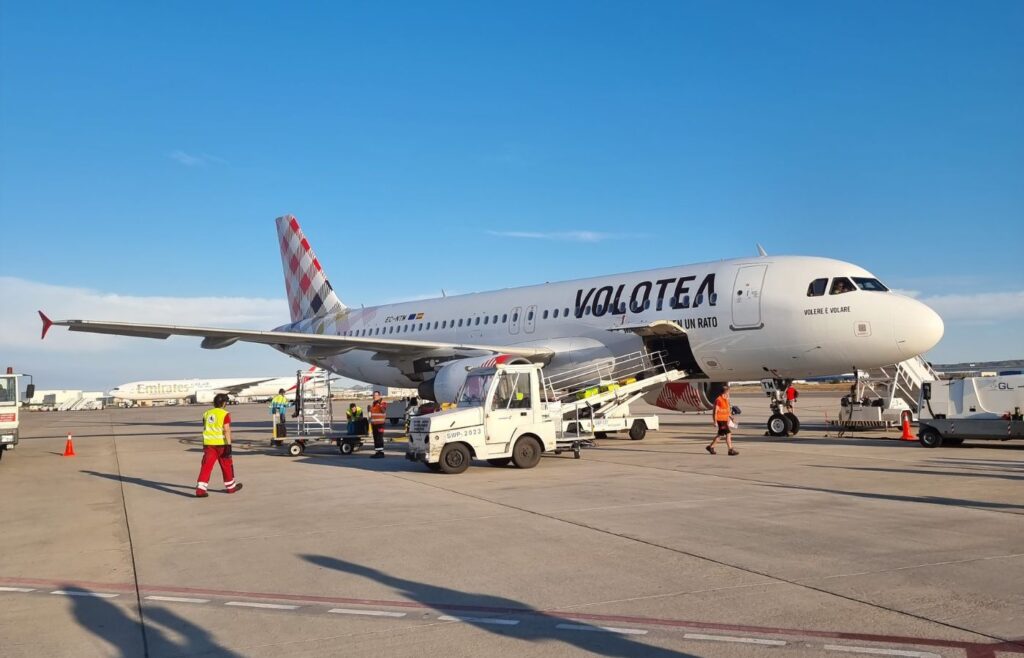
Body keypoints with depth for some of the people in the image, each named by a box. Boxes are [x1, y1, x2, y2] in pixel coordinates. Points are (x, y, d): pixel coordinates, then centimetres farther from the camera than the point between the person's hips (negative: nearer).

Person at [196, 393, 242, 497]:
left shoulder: (206, 413, 10)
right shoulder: (225, 414, -8)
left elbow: (205, 429, 19)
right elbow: (227, 430, -16)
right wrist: (229, 445, -17)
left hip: (208, 443, 4)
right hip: (221, 443, -4)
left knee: (206, 465, 0)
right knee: (227, 465, 12)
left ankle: (200, 489, -13)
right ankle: (231, 486, 27)